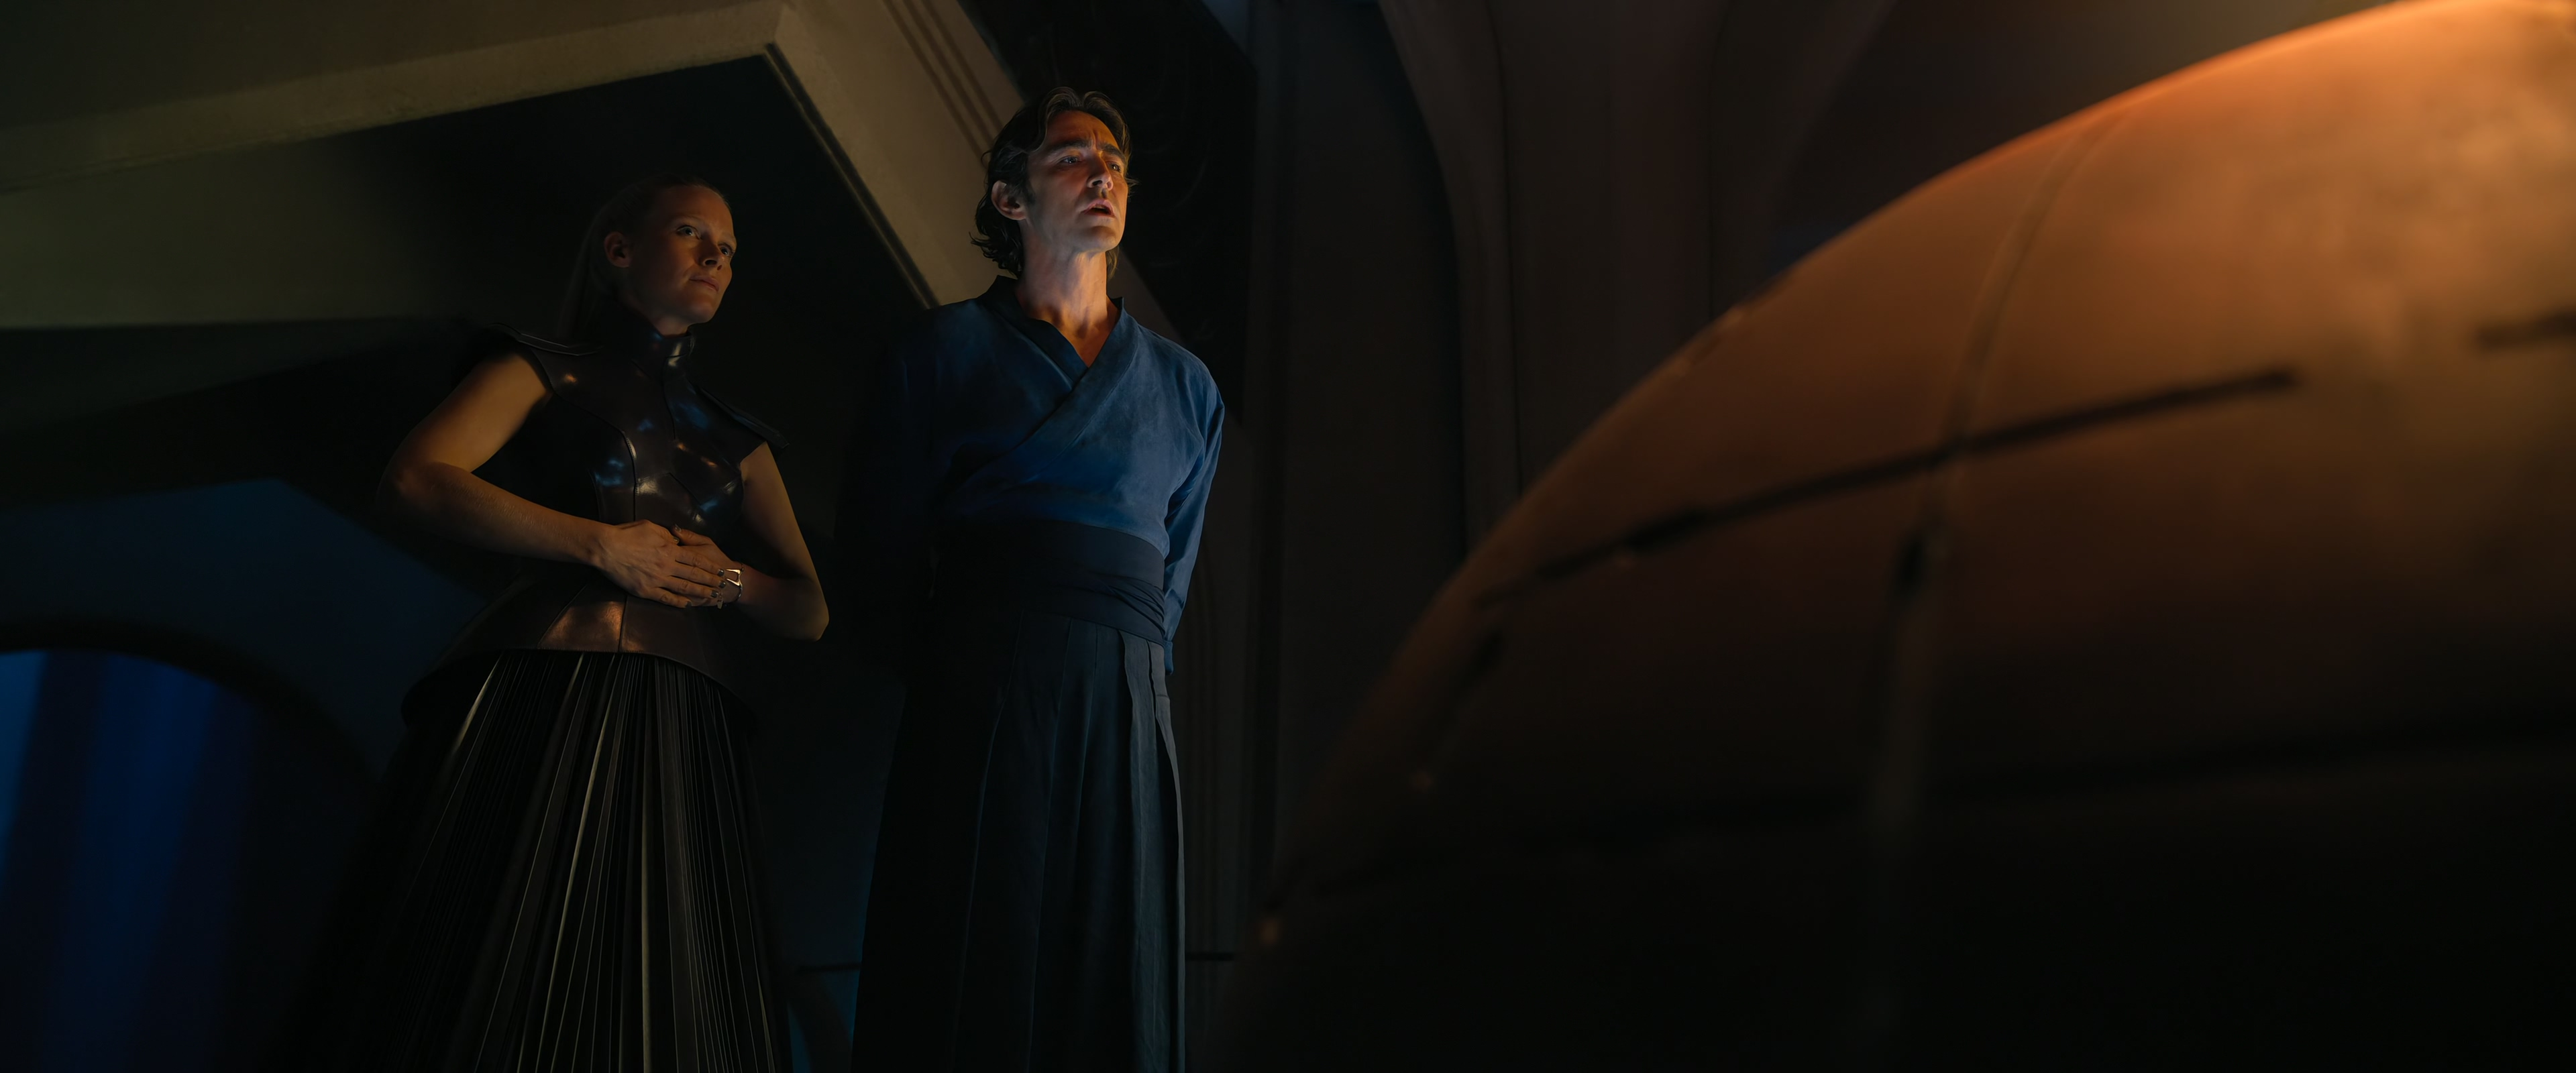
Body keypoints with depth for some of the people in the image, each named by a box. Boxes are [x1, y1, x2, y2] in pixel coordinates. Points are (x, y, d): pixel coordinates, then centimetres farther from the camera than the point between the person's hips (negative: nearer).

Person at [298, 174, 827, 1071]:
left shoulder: (733, 439, 26)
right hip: (541, 697, -4)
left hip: (685, 735, 4)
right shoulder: (548, 371, 15)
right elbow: (416, 479, -4)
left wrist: (728, 579, -3)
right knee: (495, 991, -10)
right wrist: (602, 544, -9)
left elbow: (808, 611, 19)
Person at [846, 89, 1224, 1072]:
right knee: (969, 979, -4)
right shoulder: (945, 351, 11)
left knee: (1114, 989, 1)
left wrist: (1118, 678, 5)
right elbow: (886, 548, 8)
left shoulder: (1183, 386, 19)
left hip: (1125, 706, 3)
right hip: (981, 689, -2)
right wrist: (950, 682, 2)